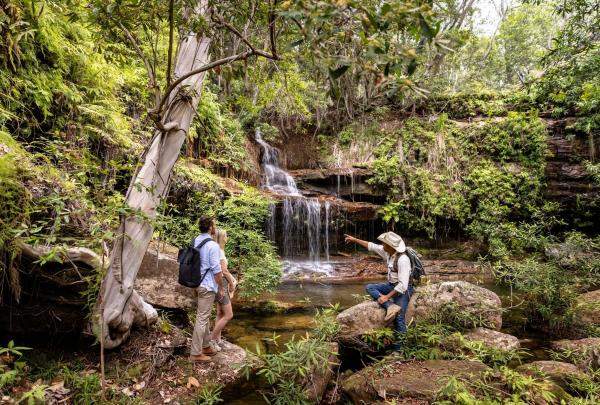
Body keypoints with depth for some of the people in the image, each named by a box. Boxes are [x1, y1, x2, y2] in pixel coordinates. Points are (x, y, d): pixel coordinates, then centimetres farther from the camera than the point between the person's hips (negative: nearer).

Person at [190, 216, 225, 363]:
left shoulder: (196, 241, 5)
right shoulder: (212, 245, -20)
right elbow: (216, 270, -19)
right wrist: (221, 288, -8)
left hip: (199, 283, 9)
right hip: (208, 286, -9)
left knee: (205, 316, 19)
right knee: (202, 319, 0)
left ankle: (206, 346, 32)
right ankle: (196, 353, 9)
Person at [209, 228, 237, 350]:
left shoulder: (219, 250, 11)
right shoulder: (219, 251, -18)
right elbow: (224, 271, -17)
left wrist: (232, 280, 8)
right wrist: (232, 283, -5)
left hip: (221, 283, 9)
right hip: (221, 283, -9)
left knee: (220, 314, 14)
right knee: (228, 315, -3)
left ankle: (218, 340, 22)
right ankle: (211, 339, 5)